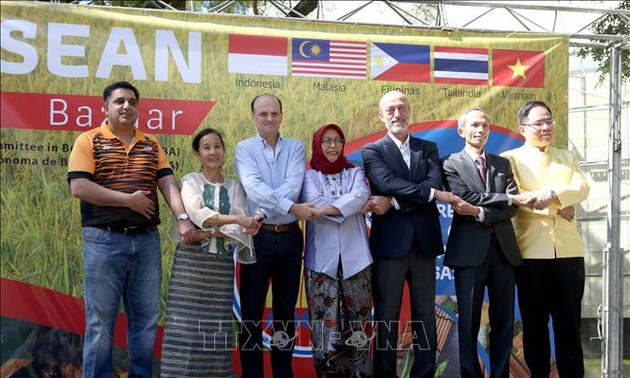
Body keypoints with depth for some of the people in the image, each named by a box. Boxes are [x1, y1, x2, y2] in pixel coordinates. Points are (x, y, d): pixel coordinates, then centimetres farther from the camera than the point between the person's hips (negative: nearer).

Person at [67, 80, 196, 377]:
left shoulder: (151, 144, 14)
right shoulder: (89, 141, -1)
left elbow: (168, 183, 5)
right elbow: (79, 187, -12)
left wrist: (182, 218, -12)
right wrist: (129, 200, -12)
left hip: (147, 239, 5)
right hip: (104, 240, -4)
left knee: (146, 317, 9)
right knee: (101, 319, 0)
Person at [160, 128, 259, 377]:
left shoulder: (235, 187, 11)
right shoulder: (190, 181, 5)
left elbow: (240, 231, 1)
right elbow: (197, 214, -15)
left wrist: (214, 231, -14)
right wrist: (236, 219, -22)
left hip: (222, 263, 2)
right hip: (191, 260, -2)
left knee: (217, 325, 2)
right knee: (186, 324, -5)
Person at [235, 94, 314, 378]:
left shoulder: (295, 148, 8)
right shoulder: (245, 148, 2)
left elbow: (293, 186, -9)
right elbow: (253, 187, -14)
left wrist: (265, 210, -21)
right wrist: (290, 207, -22)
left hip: (289, 237, 2)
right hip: (257, 237, -2)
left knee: (285, 310, 10)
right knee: (251, 311, 3)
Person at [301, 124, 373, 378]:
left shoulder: (355, 173, 14)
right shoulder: (310, 176, 11)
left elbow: (361, 195, -8)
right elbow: (314, 202, -10)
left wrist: (328, 209, -18)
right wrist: (353, 207, -8)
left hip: (355, 259, 1)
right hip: (322, 260, -1)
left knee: (357, 328, 1)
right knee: (326, 329, -6)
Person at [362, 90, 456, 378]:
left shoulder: (429, 148, 12)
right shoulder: (372, 150, 3)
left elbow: (435, 182, -6)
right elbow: (388, 183, -15)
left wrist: (393, 202, -15)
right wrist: (432, 193, -18)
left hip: (424, 241, 3)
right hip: (389, 242, -3)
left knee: (425, 315, 9)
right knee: (386, 316, 5)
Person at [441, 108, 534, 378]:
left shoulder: (503, 164, 15)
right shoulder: (451, 164, 3)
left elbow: (514, 208, 2)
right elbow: (467, 199, -12)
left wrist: (480, 213, -14)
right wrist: (508, 198, -8)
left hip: (503, 250, 4)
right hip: (470, 251, -4)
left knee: (504, 322, 6)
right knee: (469, 322, 0)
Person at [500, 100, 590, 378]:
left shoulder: (567, 158, 18)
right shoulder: (510, 158, 7)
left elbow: (582, 188, 0)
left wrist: (552, 194, -19)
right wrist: (557, 208, -9)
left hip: (568, 251, 3)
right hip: (531, 251, -2)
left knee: (569, 323, 4)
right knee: (534, 323, 6)